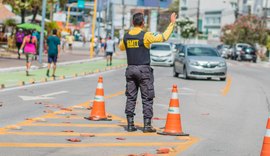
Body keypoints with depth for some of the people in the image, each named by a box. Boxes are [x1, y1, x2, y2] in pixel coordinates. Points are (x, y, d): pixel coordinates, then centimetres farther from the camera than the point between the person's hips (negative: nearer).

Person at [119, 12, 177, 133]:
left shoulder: (126, 36, 4)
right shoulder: (145, 36, -11)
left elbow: (121, 48, 24)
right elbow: (164, 37, -11)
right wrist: (172, 23, -3)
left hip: (130, 69, 5)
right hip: (144, 70, -5)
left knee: (131, 98, 8)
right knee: (147, 99, 2)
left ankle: (130, 124, 6)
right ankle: (147, 125, -1)